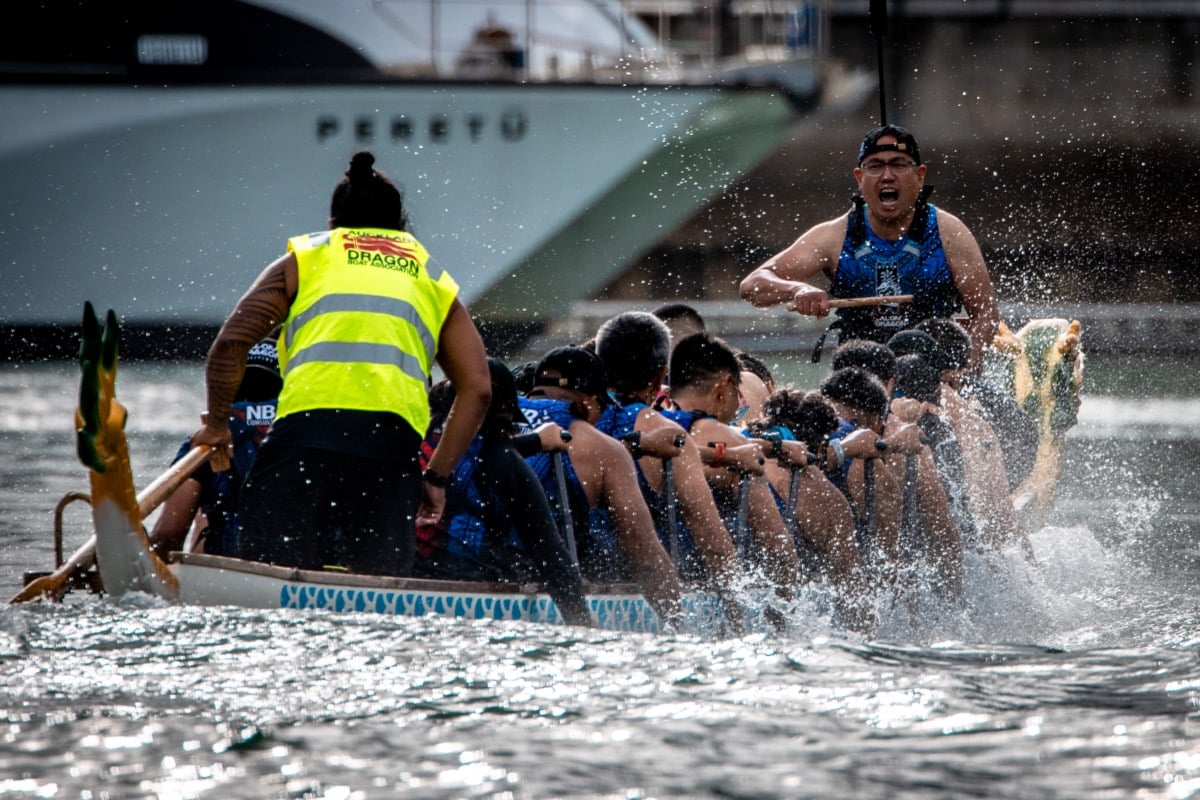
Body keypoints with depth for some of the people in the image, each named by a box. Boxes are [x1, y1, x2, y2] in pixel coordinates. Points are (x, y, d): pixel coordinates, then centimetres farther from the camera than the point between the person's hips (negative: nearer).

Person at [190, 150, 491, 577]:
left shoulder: (302, 260, 24)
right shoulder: (435, 283, 29)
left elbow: (230, 344, 11)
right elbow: (477, 389, 17)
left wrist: (217, 425, 25)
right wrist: (437, 476, 21)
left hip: (307, 429, -2)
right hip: (394, 440, 2)